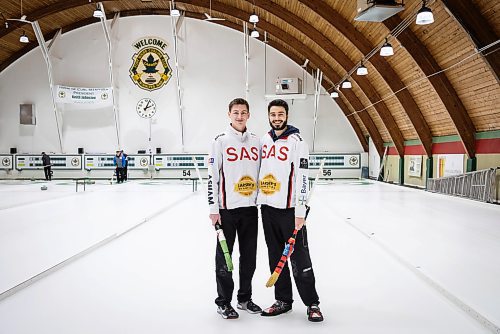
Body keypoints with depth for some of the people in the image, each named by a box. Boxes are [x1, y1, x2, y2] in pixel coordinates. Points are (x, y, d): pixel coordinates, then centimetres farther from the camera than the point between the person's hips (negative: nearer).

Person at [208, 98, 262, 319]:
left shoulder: (256, 141, 9)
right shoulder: (221, 141, -4)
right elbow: (212, 176, -7)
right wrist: (214, 208, -11)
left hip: (250, 209, 5)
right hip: (227, 209, -4)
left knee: (249, 256, 12)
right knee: (224, 256, 5)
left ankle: (245, 298, 28)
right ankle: (223, 302, 18)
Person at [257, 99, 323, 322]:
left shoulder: (296, 141, -9)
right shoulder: (264, 140, 11)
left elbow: (302, 177, -15)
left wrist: (300, 211, -19)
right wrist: (257, 199, 17)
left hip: (289, 209, -6)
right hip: (267, 207, 6)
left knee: (299, 257, -2)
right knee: (275, 257, 12)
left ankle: (312, 303, 9)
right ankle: (283, 300, 24)